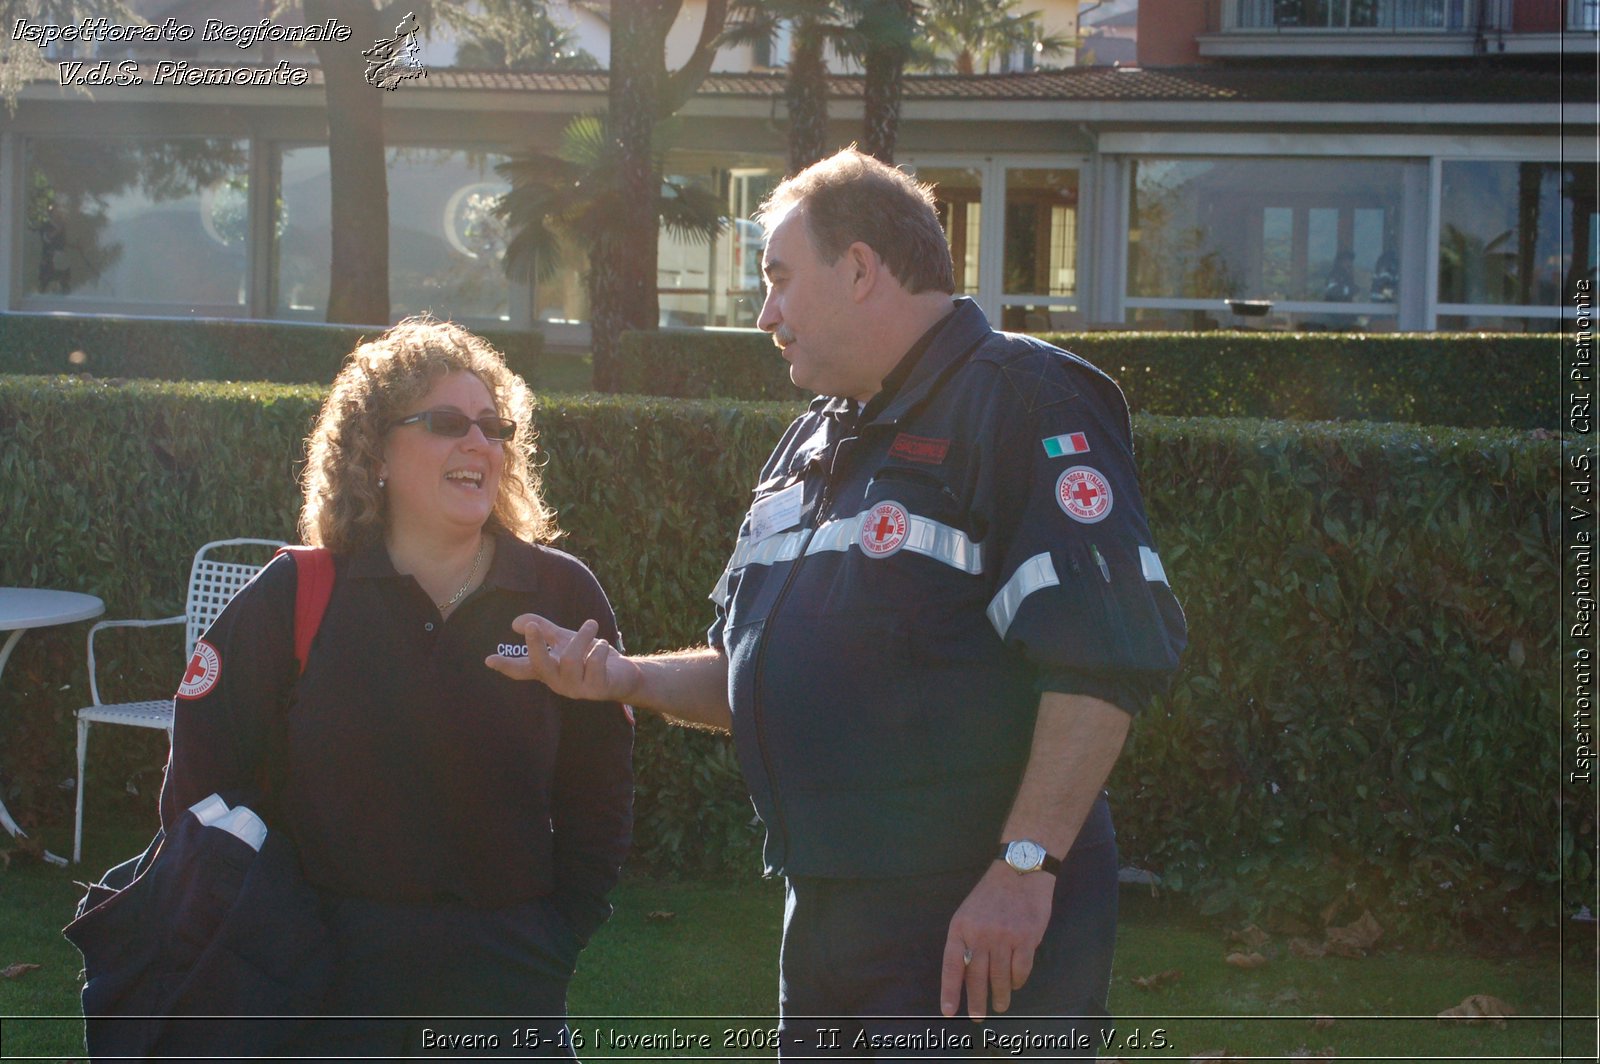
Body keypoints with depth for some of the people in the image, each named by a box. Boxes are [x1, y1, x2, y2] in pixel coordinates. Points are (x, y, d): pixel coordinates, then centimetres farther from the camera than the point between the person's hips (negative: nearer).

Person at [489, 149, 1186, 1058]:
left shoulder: (1023, 401, -10)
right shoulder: (815, 446, 19)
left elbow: (1106, 652, -20)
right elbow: (756, 671, 26)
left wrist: (1026, 864, -24)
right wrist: (629, 679, 7)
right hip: (828, 931, 9)